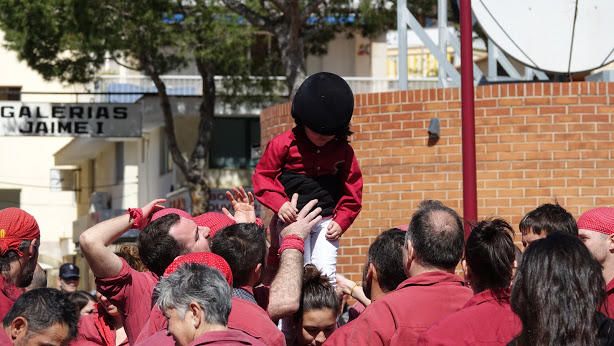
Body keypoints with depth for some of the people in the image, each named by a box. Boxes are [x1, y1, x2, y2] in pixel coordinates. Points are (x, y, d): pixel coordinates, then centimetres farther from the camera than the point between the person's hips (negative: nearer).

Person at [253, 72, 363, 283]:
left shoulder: (343, 150, 4)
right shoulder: (284, 144, -4)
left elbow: (353, 188, 9)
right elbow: (262, 176, 1)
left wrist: (341, 221, -3)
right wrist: (279, 204, -14)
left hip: (326, 222, 2)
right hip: (292, 219, -2)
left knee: (327, 274, -8)